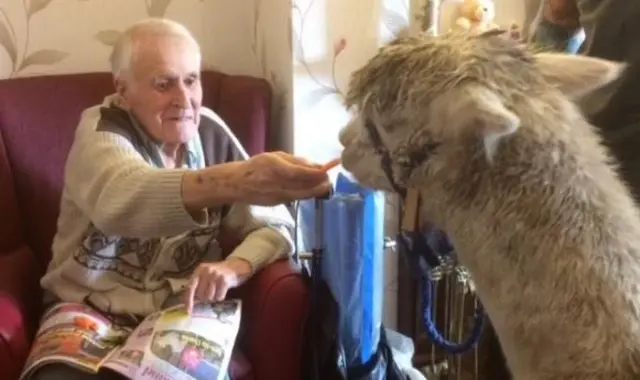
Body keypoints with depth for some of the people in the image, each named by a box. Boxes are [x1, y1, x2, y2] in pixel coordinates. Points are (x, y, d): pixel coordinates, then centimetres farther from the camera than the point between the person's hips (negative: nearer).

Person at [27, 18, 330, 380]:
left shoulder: (210, 131, 0)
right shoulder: (99, 130, -11)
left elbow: (275, 225, 0)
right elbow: (121, 199, -37)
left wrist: (235, 267, -24)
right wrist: (240, 179, -55)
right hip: (92, 310, -2)